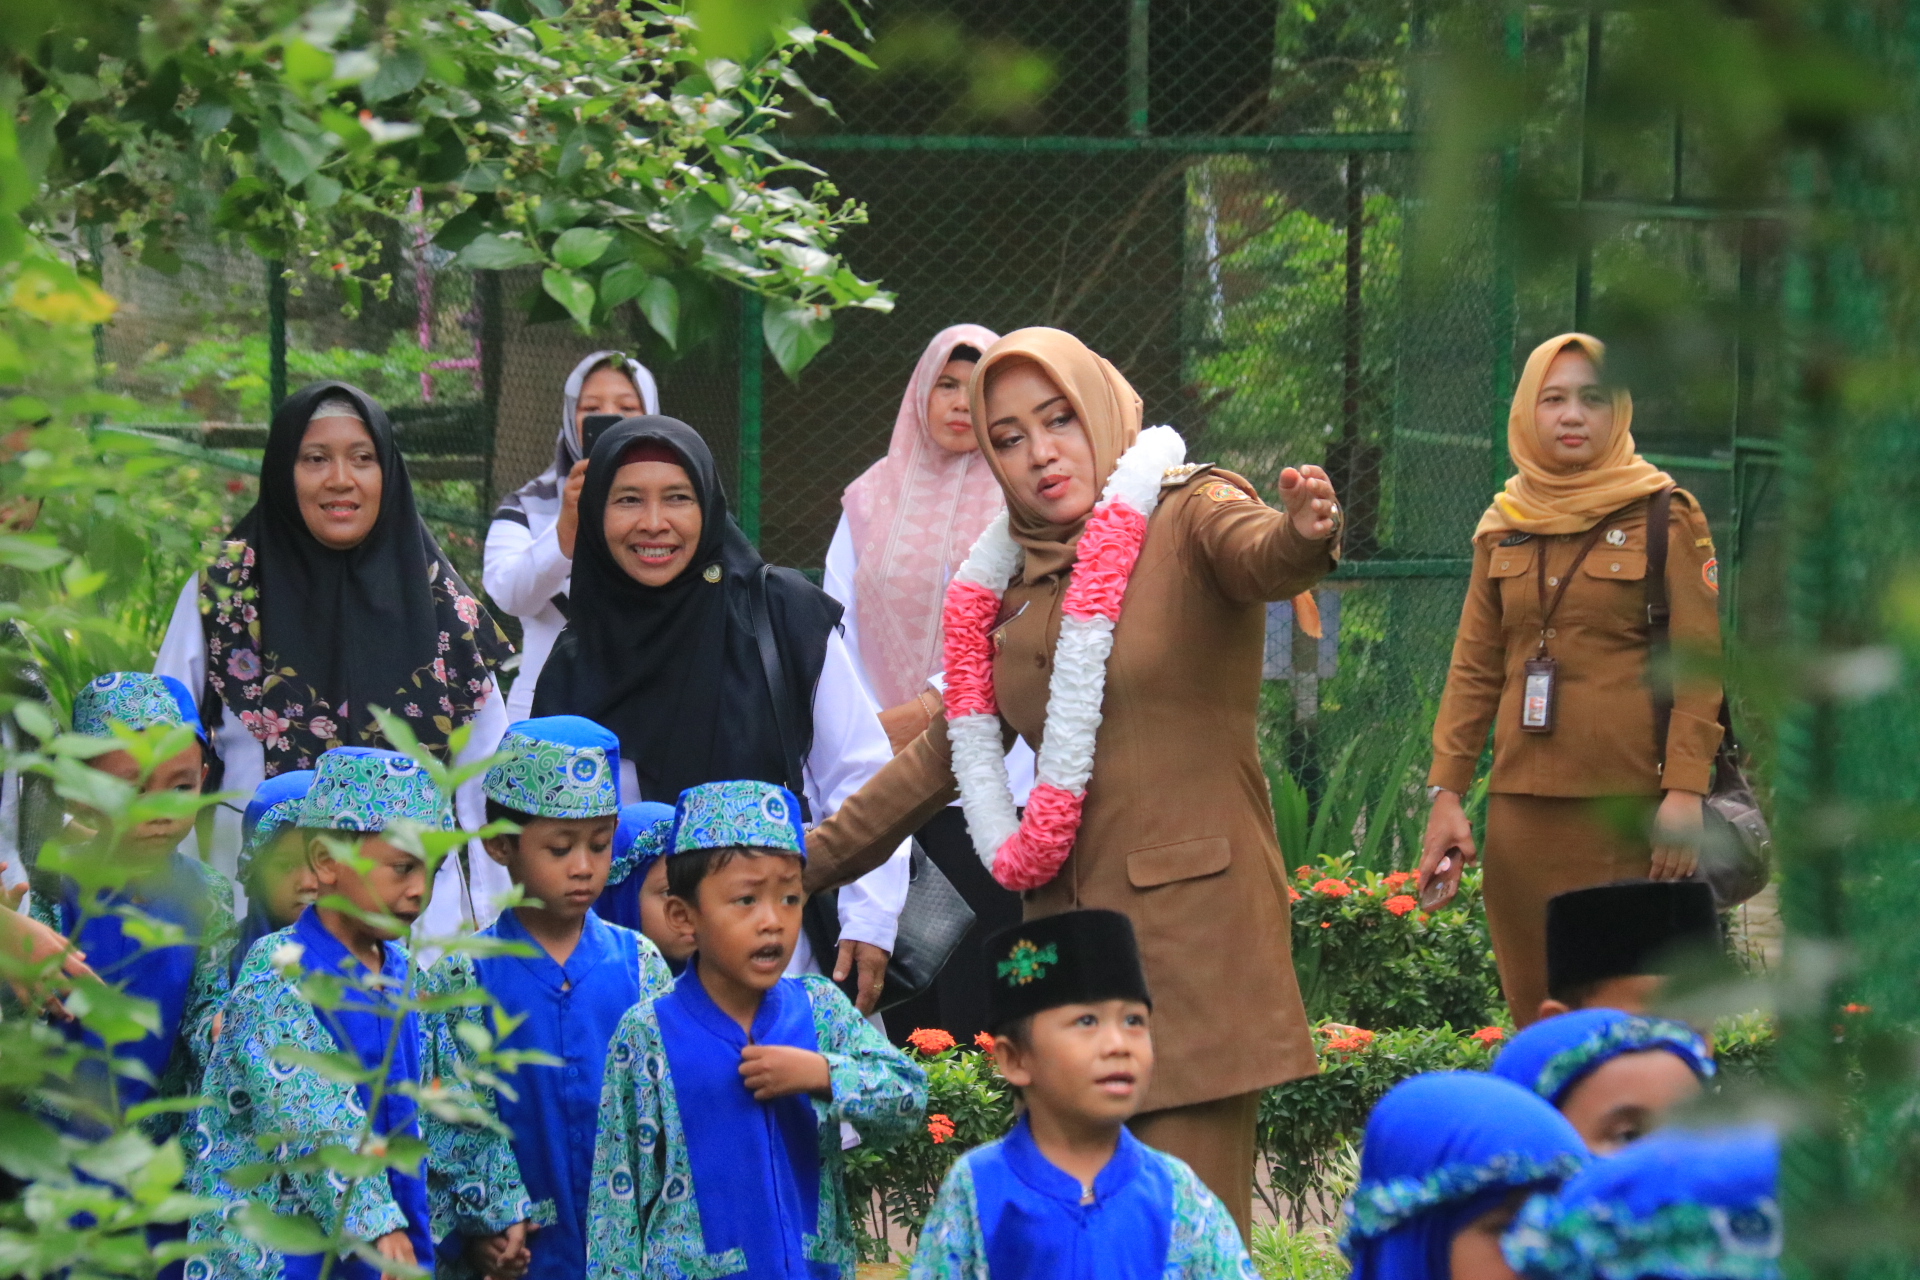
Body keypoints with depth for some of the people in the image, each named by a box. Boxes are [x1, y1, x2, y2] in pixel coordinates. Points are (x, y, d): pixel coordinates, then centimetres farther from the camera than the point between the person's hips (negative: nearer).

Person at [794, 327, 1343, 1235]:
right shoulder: (1012, 585, 15)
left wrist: (1303, 536, -50)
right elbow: (951, 752, 24)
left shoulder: (1188, 517, -3)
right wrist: (809, 861, 24)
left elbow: (1258, 555, -26)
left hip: (1191, 922, -6)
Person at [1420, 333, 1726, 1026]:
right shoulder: (1502, 528, 14)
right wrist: (1446, 795, 7)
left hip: (1631, 805, -4)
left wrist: (1686, 790, -13)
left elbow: (1699, 663, -4)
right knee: (1537, 1009, 4)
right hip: (1524, 806, 4)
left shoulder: (1666, 517, 1)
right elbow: (1473, 670, 15)